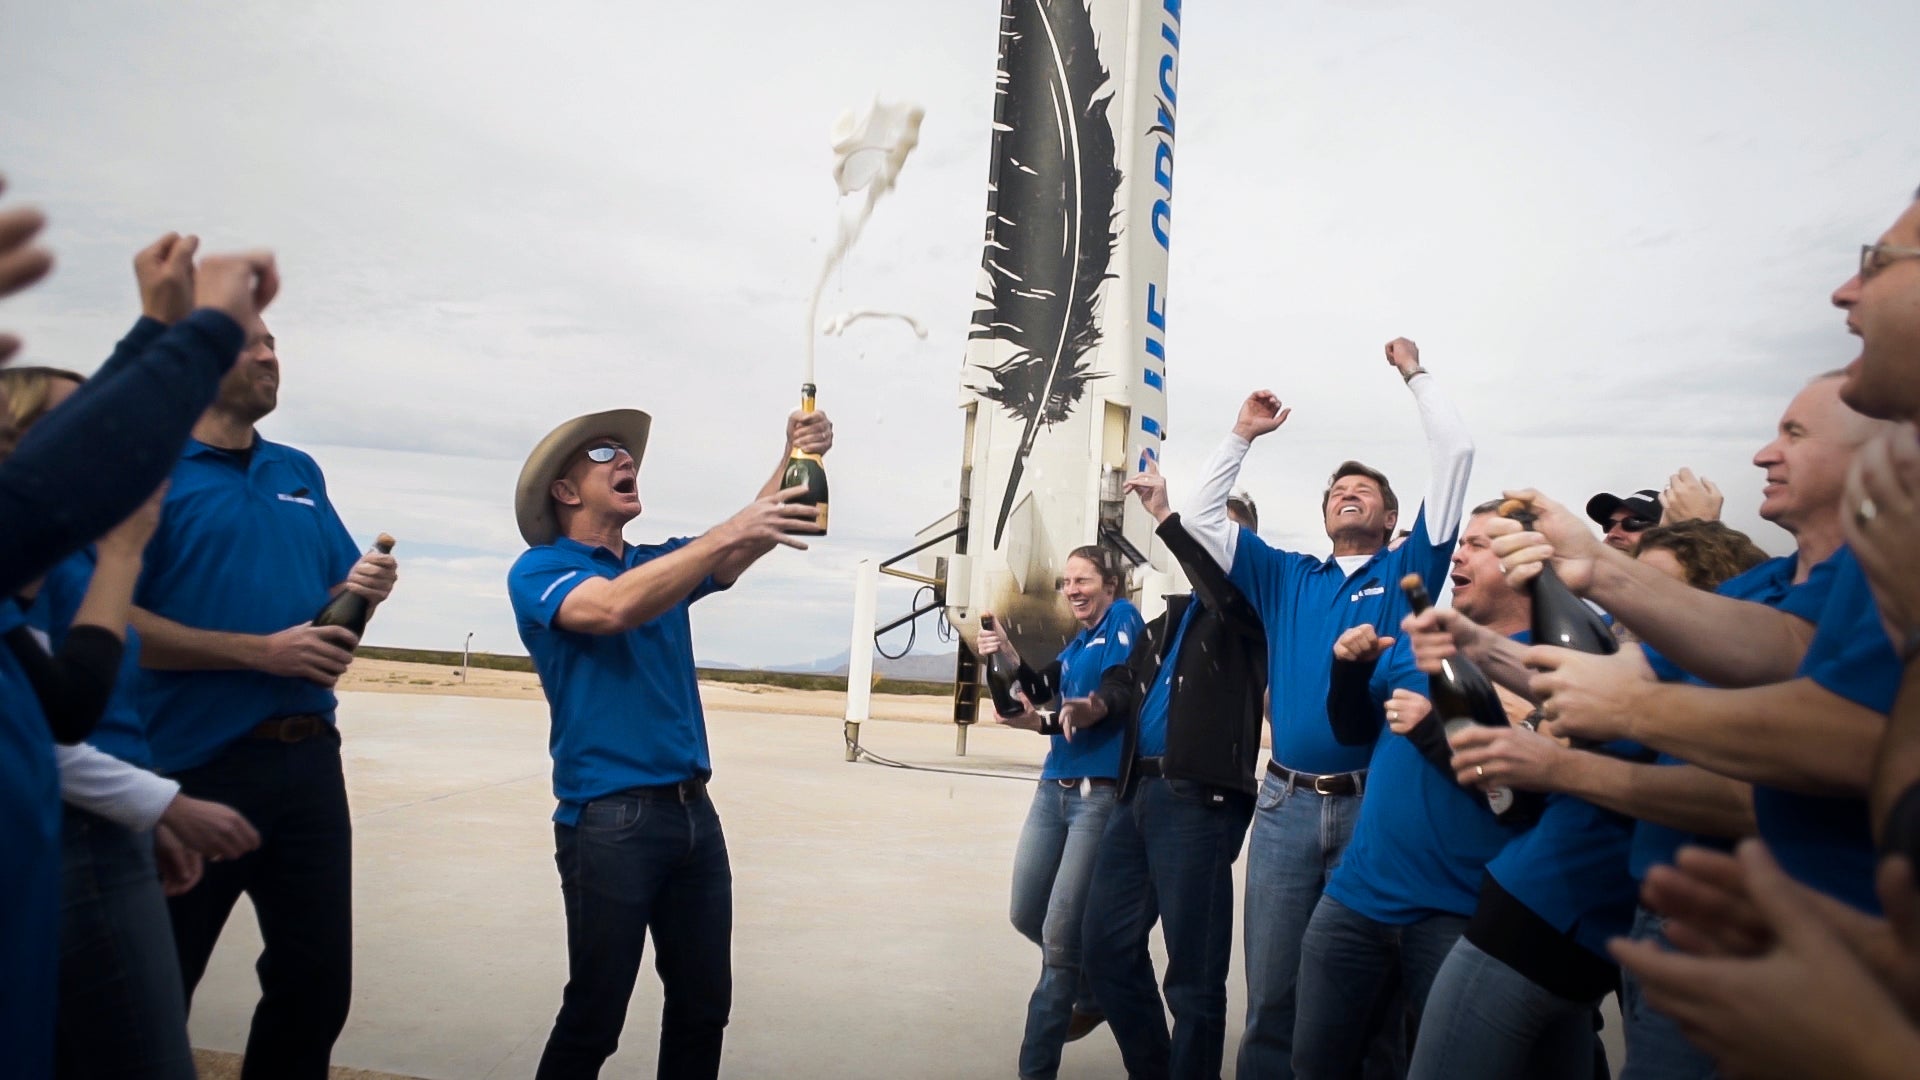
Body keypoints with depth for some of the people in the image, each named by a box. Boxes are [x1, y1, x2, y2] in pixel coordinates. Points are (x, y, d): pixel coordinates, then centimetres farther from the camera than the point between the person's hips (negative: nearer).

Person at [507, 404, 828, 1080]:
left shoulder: (663, 564, 15)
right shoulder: (538, 570, -4)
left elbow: (743, 549, 0)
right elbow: (615, 607, -25)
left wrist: (795, 460, -16)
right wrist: (730, 531, -29)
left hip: (694, 811, 6)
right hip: (608, 818, -6)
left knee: (704, 1006, 13)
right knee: (594, 1017, 3)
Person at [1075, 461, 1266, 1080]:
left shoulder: (1248, 605, 0)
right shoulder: (1173, 615, 22)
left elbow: (1225, 584, -22)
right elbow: (1129, 675, 26)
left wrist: (1166, 517, -23)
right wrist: (1098, 703, 6)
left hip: (1198, 799, -8)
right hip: (1138, 792, 8)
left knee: (1193, 973, -3)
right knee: (1108, 951, 13)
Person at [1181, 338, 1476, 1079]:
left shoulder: (1408, 572, 7)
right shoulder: (1285, 578, 15)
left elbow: (1456, 455, 2)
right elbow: (1201, 518, 15)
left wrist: (1414, 373, 10)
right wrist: (1242, 435, 16)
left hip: (1376, 801, -2)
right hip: (1286, 802, 2)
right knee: (1271, 989, 7)